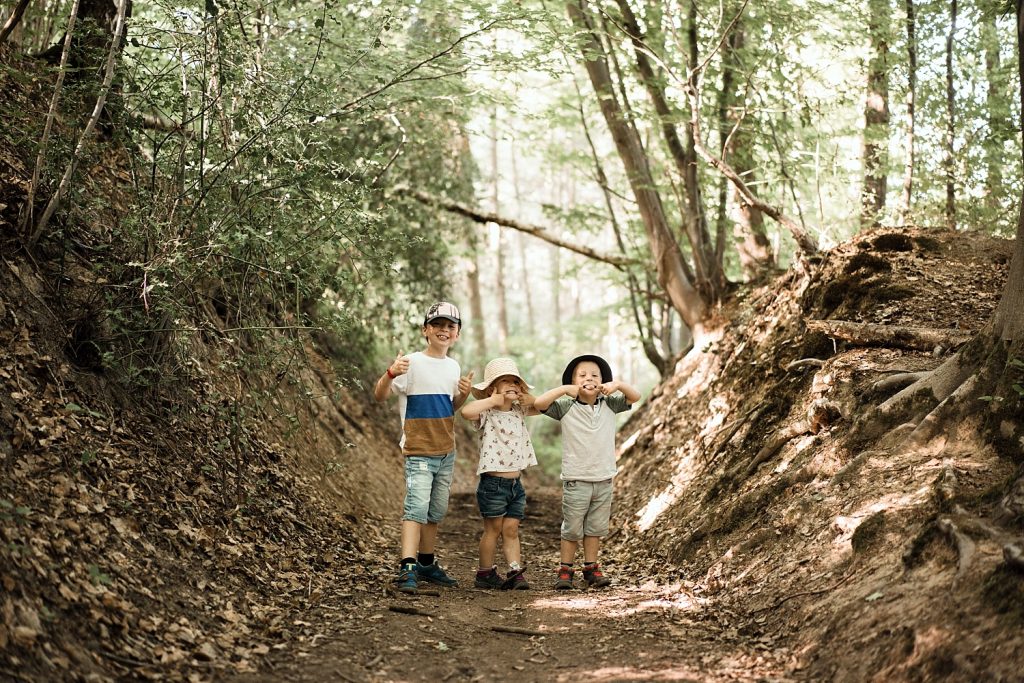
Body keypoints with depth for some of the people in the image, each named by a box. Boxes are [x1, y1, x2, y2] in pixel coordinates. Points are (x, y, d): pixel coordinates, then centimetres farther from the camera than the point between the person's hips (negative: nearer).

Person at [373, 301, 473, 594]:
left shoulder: (453, 367, 10)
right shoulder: (412, 363, -10)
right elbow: (380, 395, -16)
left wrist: (464, 394, -1)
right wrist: (390, 373, -36)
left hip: (446, 452, 7)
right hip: (419, 452, -7)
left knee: (436, 512, 15)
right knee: (416, 508, -18)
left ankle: (427, 564, 27)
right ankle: (408, 568, -22)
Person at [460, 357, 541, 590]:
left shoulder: (519, 411, 9)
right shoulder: (487, 414, -11)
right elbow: (467, 411, -33)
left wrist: (529, 399, 1)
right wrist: (494, 400, -21)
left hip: (516, 484, 5)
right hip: (493, 483, -5)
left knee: (511, 530, 5)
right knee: (493, 529, 5)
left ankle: (515, 572, 3)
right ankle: (485, 573, 17)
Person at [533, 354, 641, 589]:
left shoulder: (609, 405, 5)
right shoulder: (566, 407, -5)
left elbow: (635, 397, 0)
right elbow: (538, 403, -16)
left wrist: (617, 384, -16)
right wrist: (564, 389, -21)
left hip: (604, 480, 3)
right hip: (576, 480, -3)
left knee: (595, 529, 11)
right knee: (572, 530, 4)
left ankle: (591, 569, 22)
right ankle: (565, 571, 13)